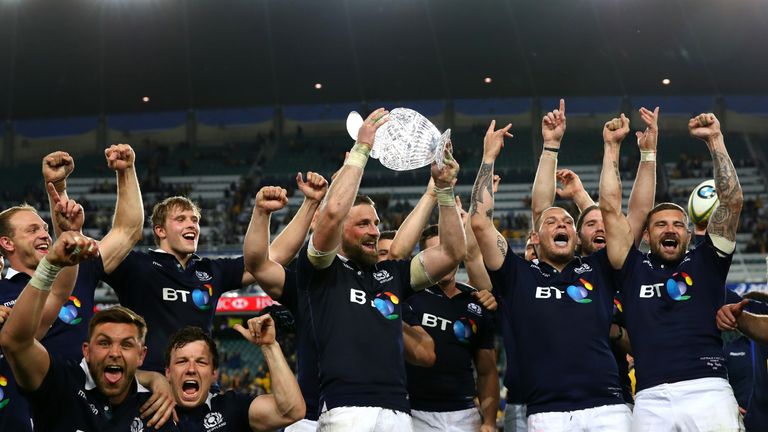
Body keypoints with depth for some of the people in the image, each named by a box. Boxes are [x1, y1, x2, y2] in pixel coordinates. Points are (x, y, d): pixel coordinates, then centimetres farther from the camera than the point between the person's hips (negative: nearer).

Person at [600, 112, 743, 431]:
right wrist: (612, 146, 15)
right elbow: (610, 207, 14)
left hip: (707, 391, 0)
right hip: (650, 400, 0)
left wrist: (715, 141, 8)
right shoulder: (634, 268, 17)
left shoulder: (705, 262, 17)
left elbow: (732, 201, 11)